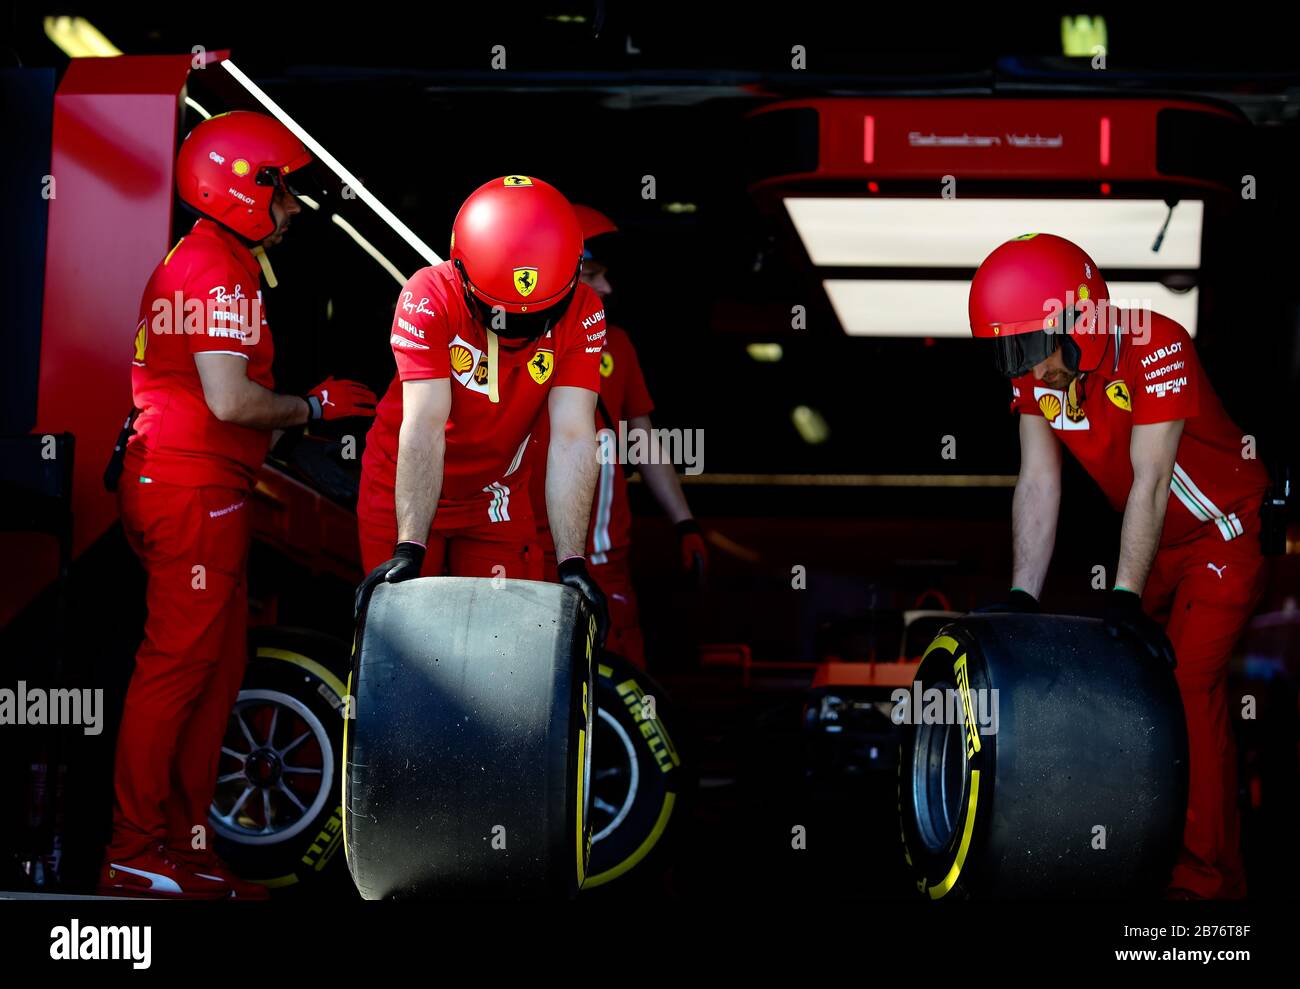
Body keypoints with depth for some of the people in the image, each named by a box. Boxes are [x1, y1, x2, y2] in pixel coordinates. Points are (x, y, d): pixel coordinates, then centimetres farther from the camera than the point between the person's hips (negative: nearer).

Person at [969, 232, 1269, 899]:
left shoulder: (1157, 350, -30)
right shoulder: (1037, 370, -11)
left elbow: (1150, 483, -30)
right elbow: (1038, 483, -11)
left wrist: (1126, 599, -30)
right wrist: (1022, 599, -18)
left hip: (1225, 527, -7)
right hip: (1156, 539, 7)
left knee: (1188, 684, -15)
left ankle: (1205, 877, -10)